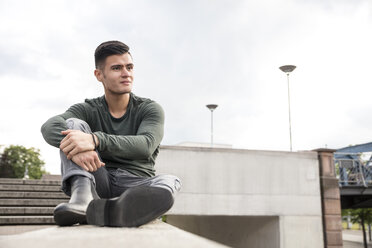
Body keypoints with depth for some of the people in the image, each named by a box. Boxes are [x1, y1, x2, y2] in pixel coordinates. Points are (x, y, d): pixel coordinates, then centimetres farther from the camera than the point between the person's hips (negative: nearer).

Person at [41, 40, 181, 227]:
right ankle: (82, 196, -35)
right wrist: (73, 147, -37)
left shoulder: (150, 109, 4)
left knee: (169, 183, -33)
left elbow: (145, 145, -18)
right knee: (73, 124, -13)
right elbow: (49, 127, -13)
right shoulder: (88, 110, 8)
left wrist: (95, 140, -34)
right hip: (99, 182, 1)